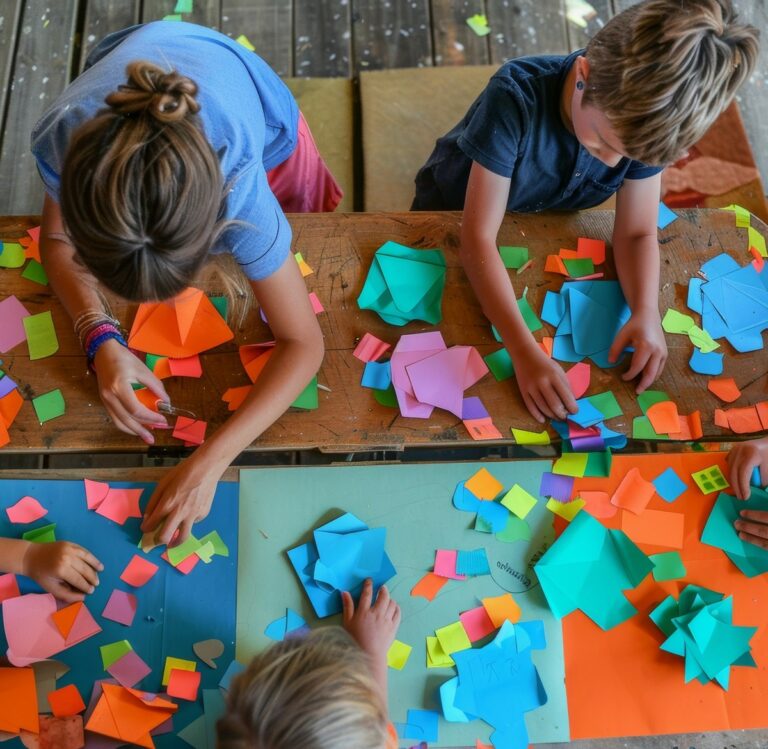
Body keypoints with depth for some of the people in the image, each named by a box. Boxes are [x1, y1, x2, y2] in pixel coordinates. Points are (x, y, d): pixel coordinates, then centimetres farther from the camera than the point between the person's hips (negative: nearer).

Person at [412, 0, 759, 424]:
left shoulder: (644, 121, -28)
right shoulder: (517, 98, -41)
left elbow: (636, 232, -18)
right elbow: (478, 237, -42)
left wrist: (646, 312, -39)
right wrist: (525, 351, -51)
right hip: (455, 217, -3)